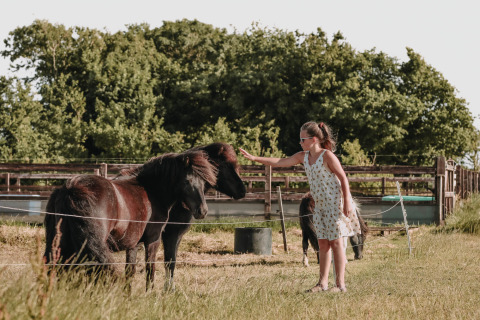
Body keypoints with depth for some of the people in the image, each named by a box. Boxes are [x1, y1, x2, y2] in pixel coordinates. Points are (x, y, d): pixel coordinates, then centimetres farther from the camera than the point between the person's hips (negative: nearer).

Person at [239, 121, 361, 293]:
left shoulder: (327, 156, -13)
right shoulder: (303, 157, 8)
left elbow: (343, 178, -13)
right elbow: (280, 162, 7)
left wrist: (347, 201, -19)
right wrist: (254, 158, 2)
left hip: (335, 203, -7)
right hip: (320, 205, 7)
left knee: (335, 242, -4)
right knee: (322, 243, 7)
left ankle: (340, 284, 0)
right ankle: (323, 283, 11)